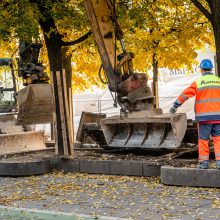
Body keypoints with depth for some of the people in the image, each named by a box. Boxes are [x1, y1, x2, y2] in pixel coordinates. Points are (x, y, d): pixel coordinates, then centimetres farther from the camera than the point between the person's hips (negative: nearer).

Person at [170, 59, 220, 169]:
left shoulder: (198, 82, -3)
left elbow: (185, 95, -1)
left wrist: (175, 106, 7)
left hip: (204, 116, -2)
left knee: (203, 139, 5)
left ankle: (204, 162, 6)